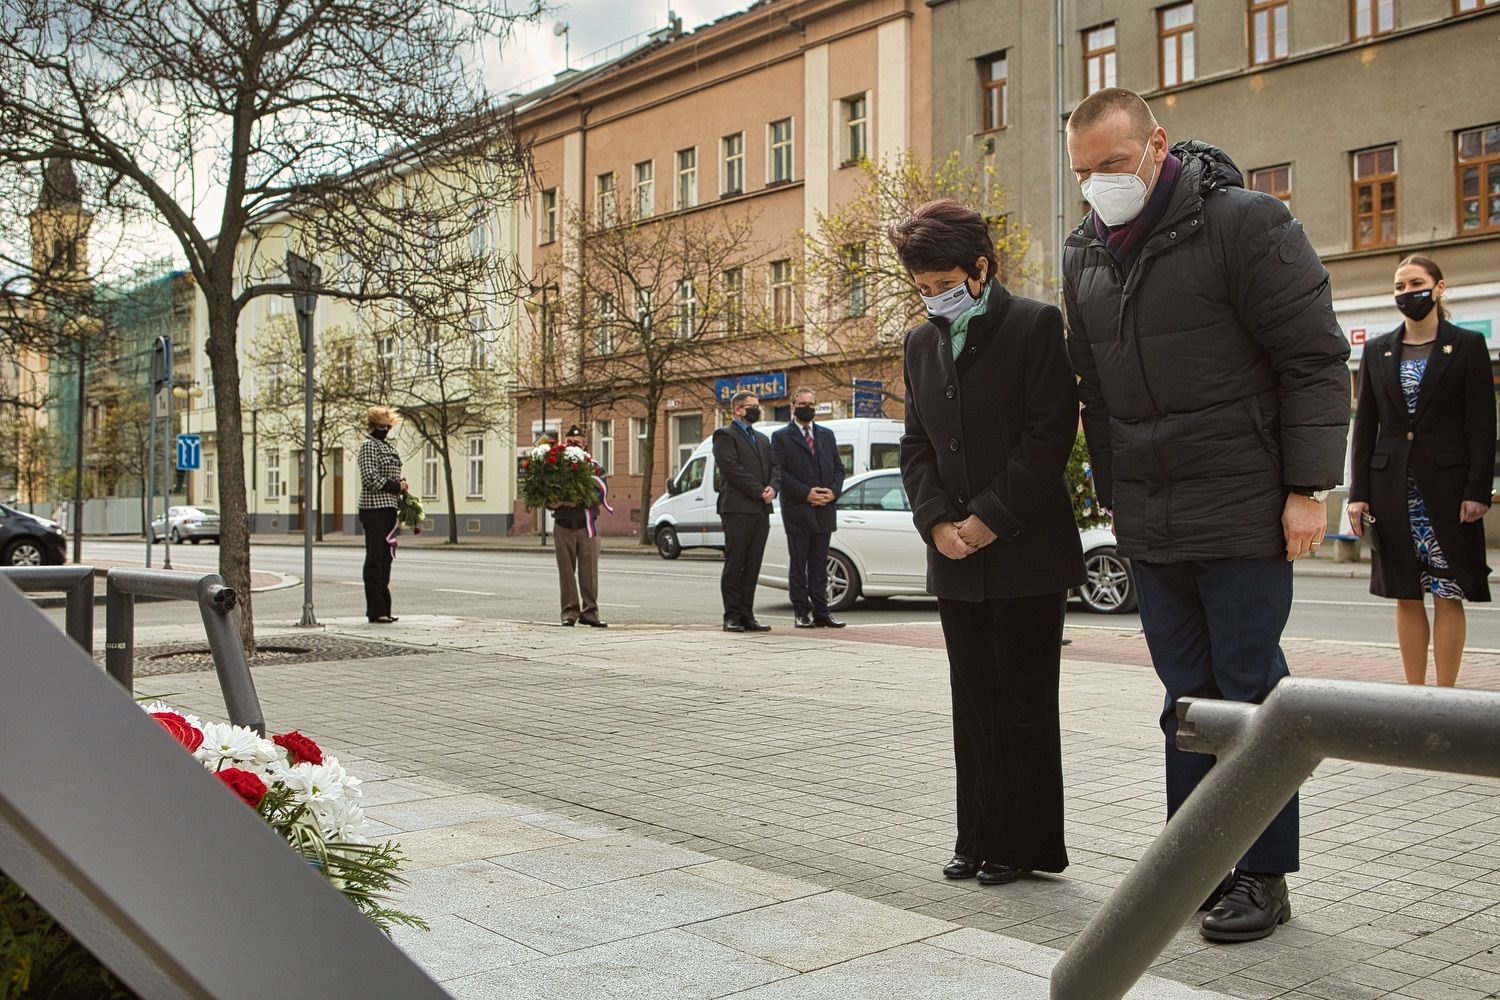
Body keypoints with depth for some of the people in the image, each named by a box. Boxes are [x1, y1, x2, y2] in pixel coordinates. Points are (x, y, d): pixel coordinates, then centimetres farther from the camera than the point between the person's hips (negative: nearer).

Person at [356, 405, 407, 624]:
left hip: (388, 507, 9)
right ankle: (376, 610, -4)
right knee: (375, 559, -6)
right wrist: (395, 486, -12)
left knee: (385, 559, 11)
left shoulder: (387, 447, 20)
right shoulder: (368, 445, -7)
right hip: (374, 509, -9)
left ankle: (383, 608, 16)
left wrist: (401, 485, 8)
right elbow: (370, 478, -17)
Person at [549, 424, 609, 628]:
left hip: (587, 525, -1)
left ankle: (590, 612, 4)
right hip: (563, 526, 1)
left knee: (589, 571, -1)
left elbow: (600, 493, -8)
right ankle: (570, 612, 10)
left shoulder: (593, 467, 5)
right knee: (566, 572, 3)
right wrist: (556, 503, -18)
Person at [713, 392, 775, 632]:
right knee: (734, 565, -3)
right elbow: (732, 468, -13)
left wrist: (771, 489, -4)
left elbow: (773, 468, 18)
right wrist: (759, 491, -14)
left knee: (752, 567, 7)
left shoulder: (762, 440, 23)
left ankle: (747, 615, 11)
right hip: (737, 509, -7)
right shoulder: (725, 435, -2)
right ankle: (732, 617, 0)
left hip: (761, 510, 7)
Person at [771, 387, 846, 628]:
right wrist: (806, 493, -15)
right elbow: (779, 472, -7)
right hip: (797, 511, -4)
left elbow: (839, 468, 15)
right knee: (798, 565, 1)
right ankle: (801, 613, 4)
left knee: (820, 565, 7)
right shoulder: (781, 437, 2)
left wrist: (833, 491, -5)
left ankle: (821, 613, 9)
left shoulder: (827, 435, 17)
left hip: (825, 510, 4)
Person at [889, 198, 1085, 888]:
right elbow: (916, 443, 12)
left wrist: (990, 519, -14)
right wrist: (937, 520, -4)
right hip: (955, 557, 6)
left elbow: (1050, 434, -11)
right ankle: (979, 839, 20)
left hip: (1027, 551, -5)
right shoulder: (921, 343, 13)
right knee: (974, 703, 11)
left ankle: (1025, 845, 13)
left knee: (1025, 703, 2)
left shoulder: (1035, 325, -5)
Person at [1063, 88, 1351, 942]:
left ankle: (1263, 875, 12)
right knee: (1188, 697, 11)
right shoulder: (1084, 253, 12)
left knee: (1250, 692, 0)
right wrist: (1116, 495, 15)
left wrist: (1308, 488, -12)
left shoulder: (1245, 222, -7)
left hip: (1242, 514, -5)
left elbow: (1315, 360, -8)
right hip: (1149, 524, 6)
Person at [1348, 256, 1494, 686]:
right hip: (1393, 488, 3)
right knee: (1406, 596, 6)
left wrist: (1477, 491, -10)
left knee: (1448, 595, -2)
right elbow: (1364, 425, 9)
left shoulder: (1468, 346, 3)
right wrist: (1358, 492, 3)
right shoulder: (1377, 351, 11)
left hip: (1447, 488, -3)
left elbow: (1482, 425, -1)